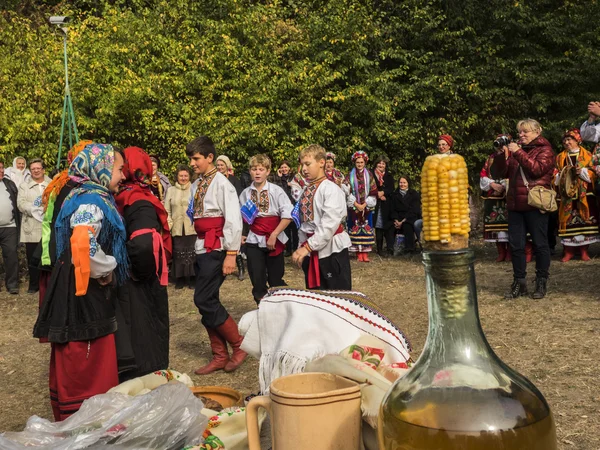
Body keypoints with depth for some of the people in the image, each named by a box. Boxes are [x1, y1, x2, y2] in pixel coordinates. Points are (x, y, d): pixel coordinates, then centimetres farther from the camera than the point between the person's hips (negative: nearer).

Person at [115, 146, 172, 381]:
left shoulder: (119, 198, 4)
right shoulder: (140, 202, -20)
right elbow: (143, 244, -35)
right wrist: (144, 272, -17)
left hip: (123, 282, 8)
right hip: (141, 287, -7)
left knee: (128, 339, 18)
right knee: (145, 338, 5)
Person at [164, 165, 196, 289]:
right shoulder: (171, 190, 11)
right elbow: (166, 210, 10)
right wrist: (169, 224, -1)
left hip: (192, 227, -2)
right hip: (177, 228, 2)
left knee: (192, 253, 0)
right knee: (178, 253, 5)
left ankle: (193, 279, 9)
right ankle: (180, 279, 14)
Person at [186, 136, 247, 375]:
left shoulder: (221, 183, -10)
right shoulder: (197, 185, 12)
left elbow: (233, 220, -15)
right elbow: (196, 217, 15)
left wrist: (231, 254, -18)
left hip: (216, 249, -8)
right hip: (202, 248, 8)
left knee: (204, 300, -9)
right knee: (207, 301, 9)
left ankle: (239, 345, 7)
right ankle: (220, 356, 19)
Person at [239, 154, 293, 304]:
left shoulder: (276, 191, -6)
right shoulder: (245, 193, 4)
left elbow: (288, 216, -12)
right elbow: (242, 218, 18)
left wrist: (274, 235, -15)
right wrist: (245, 217, -3)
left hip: (274, 240, -2)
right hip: (254, 241, 3)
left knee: (275, 280, 5)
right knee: (257, 281, 3)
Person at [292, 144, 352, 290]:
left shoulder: (331, 189, -13)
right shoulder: (305, 191, 10)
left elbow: (330, 224, -22)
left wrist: (308, 246, -24)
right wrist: (302, 245, 5)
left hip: (331, 250, -7)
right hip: (311, 252, 7)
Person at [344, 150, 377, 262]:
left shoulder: (369, 175, 5)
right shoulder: (350, 175, 3)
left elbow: (373, 192, 1)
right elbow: (347, 191, -3)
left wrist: (364, 204, -8)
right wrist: (356, 204, -10)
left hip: (366, 207, 1)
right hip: (354, 207, -1)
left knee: (366, 227, -2)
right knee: (355, 227, -3)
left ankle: (365, 253, 1)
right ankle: (358, 253, 2)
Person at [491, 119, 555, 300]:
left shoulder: (545, 149, 2)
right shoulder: (515, 149, 16)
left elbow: (538, 169, -18)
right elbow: (499, 174, 8)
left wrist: (518, 152, -17)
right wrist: (501, 155, -6)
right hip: (515, 205, 5)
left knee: (540, 244, 2)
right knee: (515, 245, 5)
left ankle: (541, 283, 13)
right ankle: (519, 282, 14)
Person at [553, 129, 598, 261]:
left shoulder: (586, 155, 8)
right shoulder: (560, 157, 13)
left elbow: (593, 173, 3)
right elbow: (555, 176, 13)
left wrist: (582, 171, -14)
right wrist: (562, 175, -7)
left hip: (584, 194, -1)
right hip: (567, 194, 1)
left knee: (584, 219, -2)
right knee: (568, 220, -3)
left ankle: (584, 250, 7)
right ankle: (568, 251, 3)